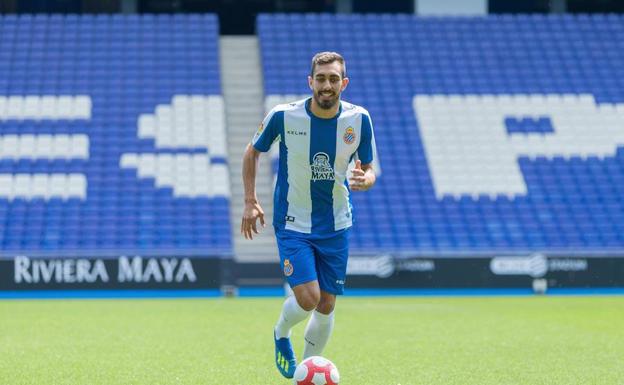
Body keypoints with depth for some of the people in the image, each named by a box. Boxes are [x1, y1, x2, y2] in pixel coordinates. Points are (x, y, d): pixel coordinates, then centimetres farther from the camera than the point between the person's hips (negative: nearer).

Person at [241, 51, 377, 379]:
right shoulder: (283, 116, -14)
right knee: (308, 297, -17)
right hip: (292, 224, -3)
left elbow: (367, 167, 4)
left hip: (336, 226, 3)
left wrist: (366, 179, -20)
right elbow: (252, 152, 3)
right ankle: (281, 334, 18)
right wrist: (250, 201, -3)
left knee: (326, 305, 6)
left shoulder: (359, 119, -8)